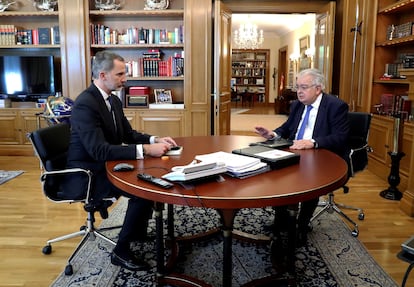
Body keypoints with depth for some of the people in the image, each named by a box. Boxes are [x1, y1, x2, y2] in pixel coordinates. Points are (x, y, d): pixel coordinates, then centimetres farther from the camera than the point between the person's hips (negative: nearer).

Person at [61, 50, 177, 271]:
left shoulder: (113, 100, 5)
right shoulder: (85, 104, -24)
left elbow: (128, 134, 12)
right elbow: (99, 150, -32)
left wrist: (155, 140, -6)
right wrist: (146, 150, -34)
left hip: (105, 166, 9)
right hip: (87, 175, -9)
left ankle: (139, 232, 21)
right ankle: (121, 251, -5)